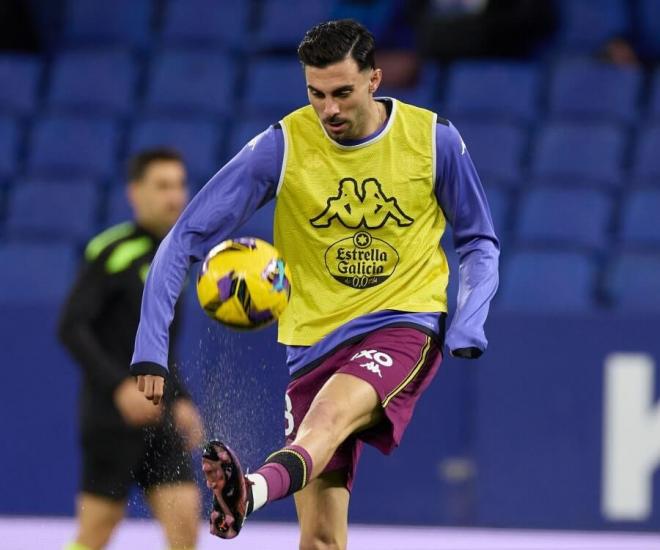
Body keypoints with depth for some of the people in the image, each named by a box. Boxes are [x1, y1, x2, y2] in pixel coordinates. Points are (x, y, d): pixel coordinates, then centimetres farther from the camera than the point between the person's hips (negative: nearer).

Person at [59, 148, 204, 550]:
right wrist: (120, 385, -26)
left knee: (185, 516, -4)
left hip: (159, 416, 7)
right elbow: (72, 328, -17)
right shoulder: (113, 253, -10)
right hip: (114, 413, -7)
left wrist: (180, 400, 20)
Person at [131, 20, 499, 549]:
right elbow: (186, 239, -4)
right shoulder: (281, 147, -6)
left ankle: (255, 489, -64)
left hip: (405, 324, -2)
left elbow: (479, 244, 10)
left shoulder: (434, 140, -4)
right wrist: (151, 346, -14)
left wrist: (468, 327, -9)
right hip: (316, 341, 2)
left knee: (331, 413, -36)